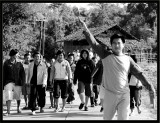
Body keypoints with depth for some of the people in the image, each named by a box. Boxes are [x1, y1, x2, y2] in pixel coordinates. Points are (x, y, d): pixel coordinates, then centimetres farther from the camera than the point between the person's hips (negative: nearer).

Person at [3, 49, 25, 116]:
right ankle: (8, 111, -8)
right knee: (8, 97, -11)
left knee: (18, 97, 12)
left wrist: (22, 82, -4)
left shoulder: (19, 63, 5)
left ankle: (18, 108, 36)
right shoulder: (6, 63, 0)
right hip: (9, 82, -2)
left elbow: (22, 73, 6)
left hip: (17, 83, 2)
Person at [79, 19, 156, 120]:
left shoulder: (128, 59, 4)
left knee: (123, 118, -2)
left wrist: (149, 85, -10)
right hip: (110, 94, 0)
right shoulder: (106, 56, 0)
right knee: (107, 118, 13)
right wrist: (86, 30, -17)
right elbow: (94, 44, -6)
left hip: (124, 95, 0)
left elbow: (139, 73, 1)